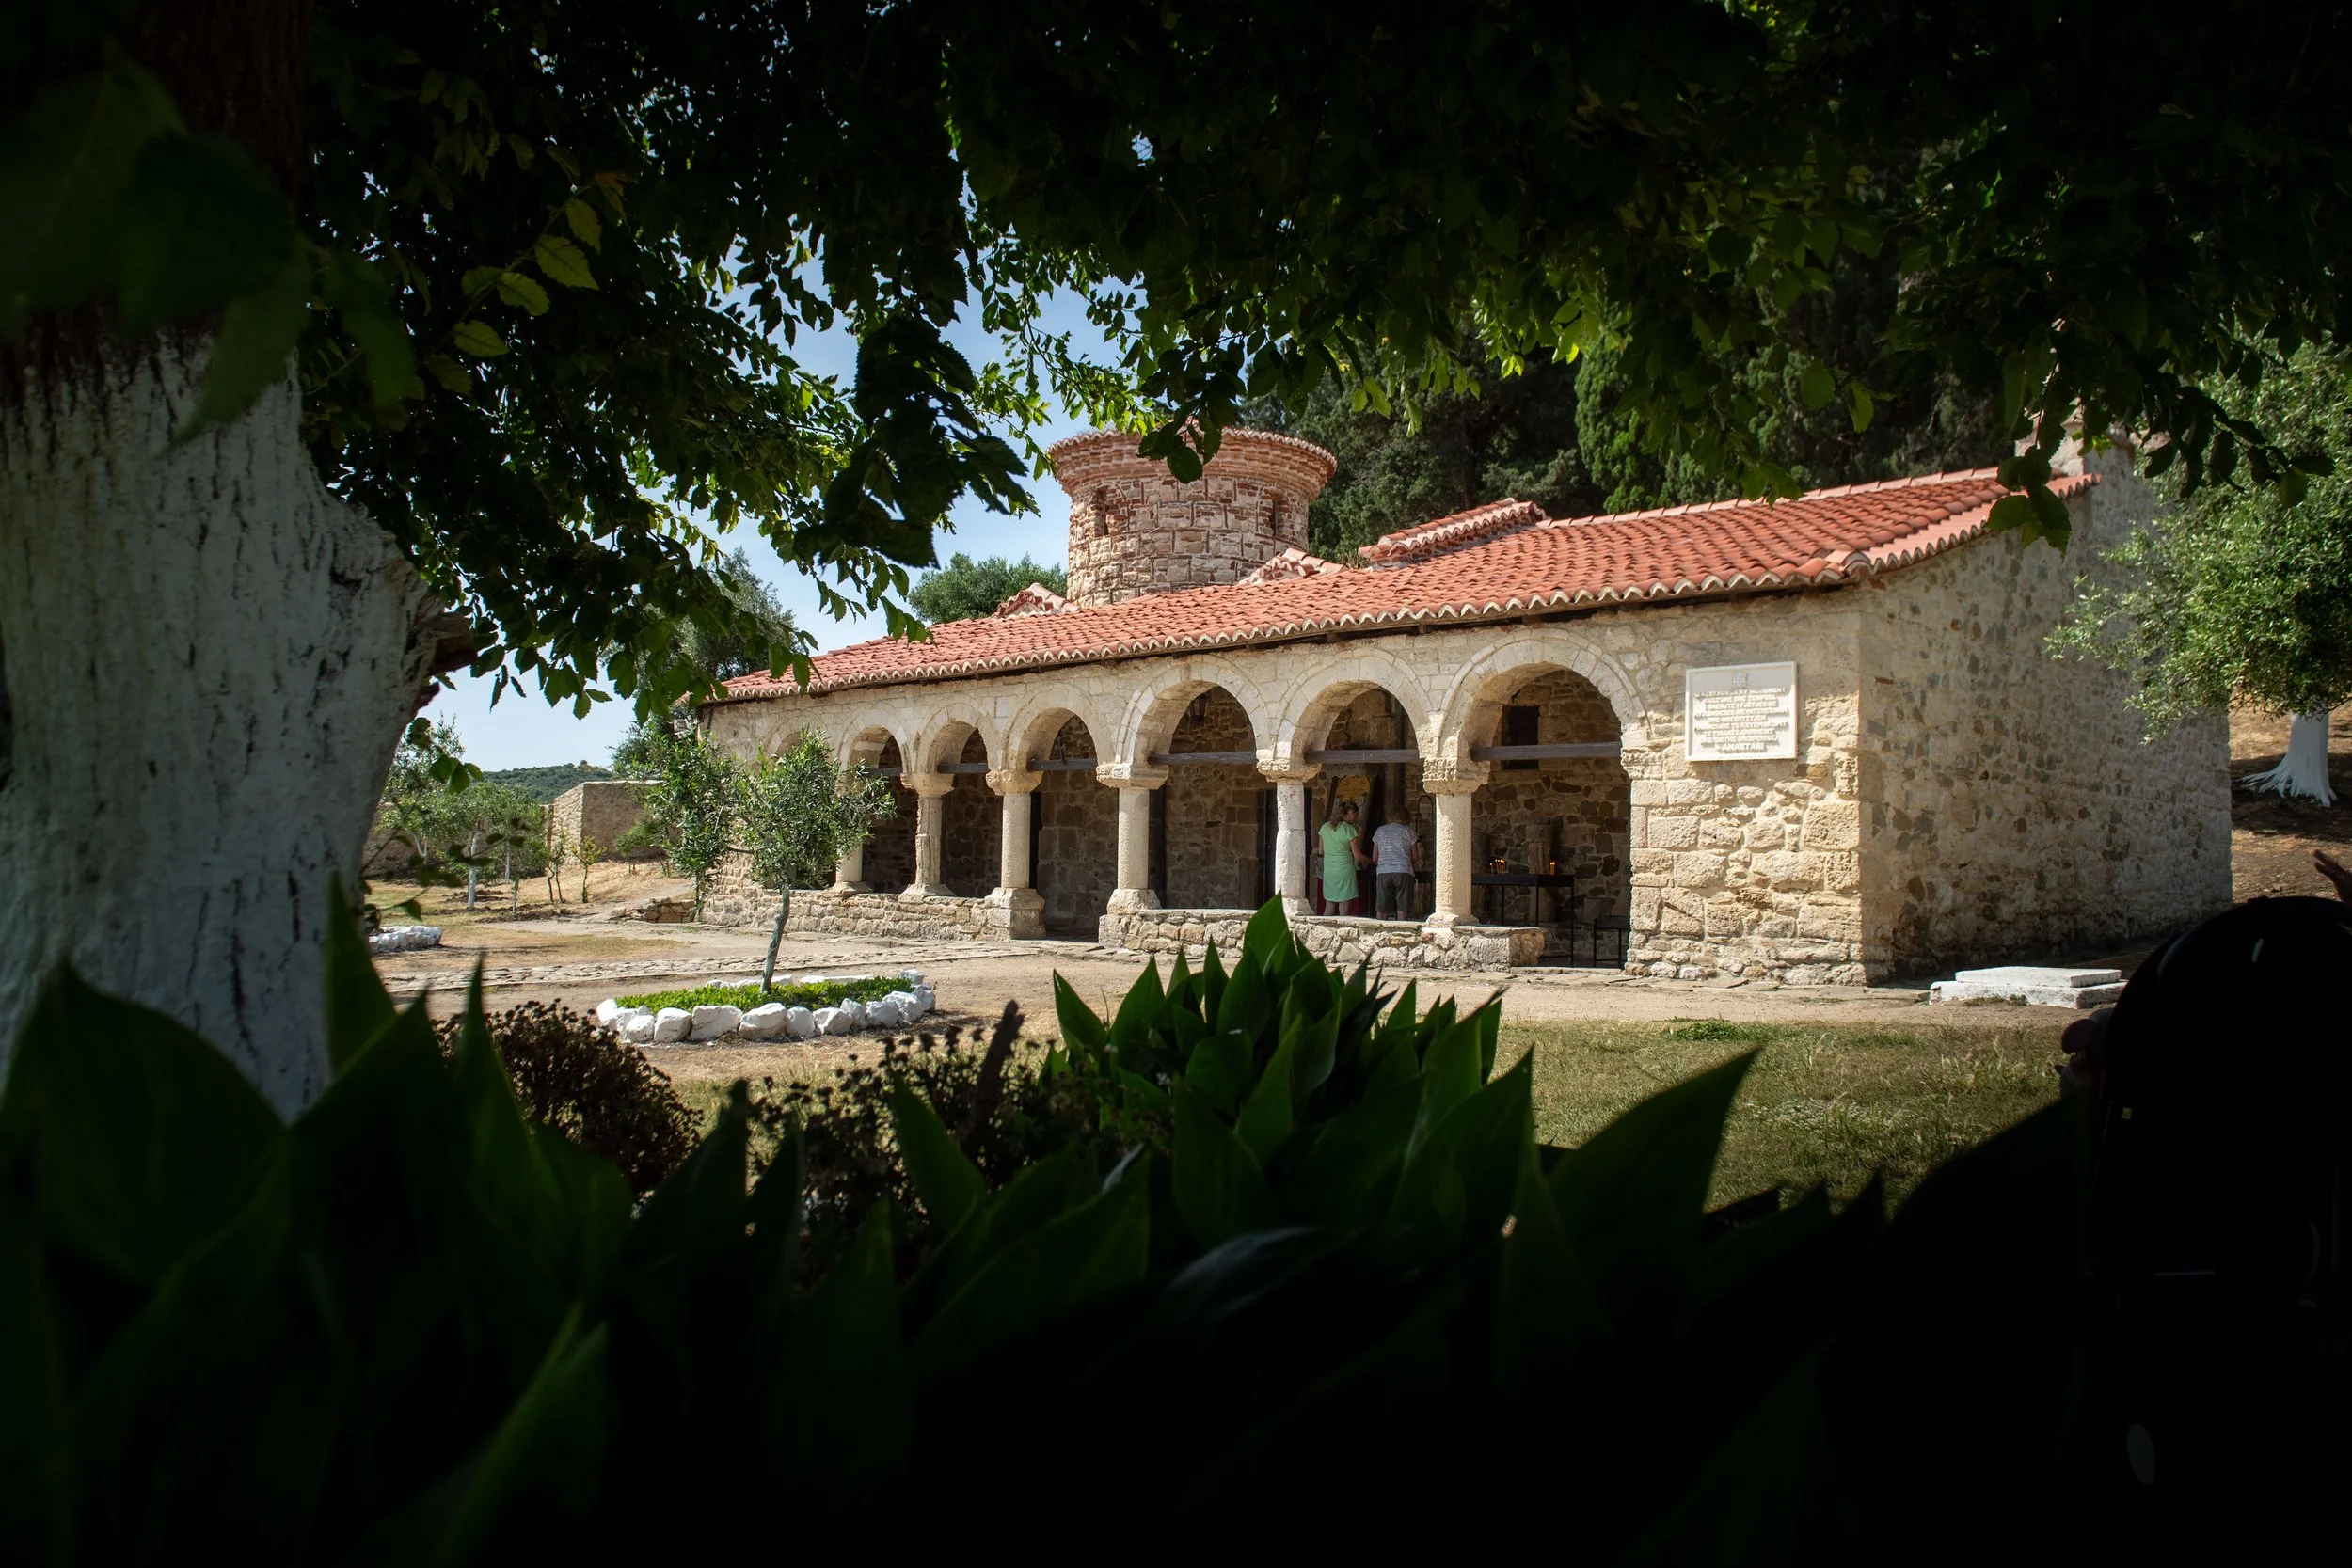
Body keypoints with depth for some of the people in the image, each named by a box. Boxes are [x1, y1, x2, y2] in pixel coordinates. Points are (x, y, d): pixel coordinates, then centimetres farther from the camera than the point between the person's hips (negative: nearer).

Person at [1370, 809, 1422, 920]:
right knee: (1402, 909, -1)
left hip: (1383, 873, 2)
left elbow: (1374, 858, 13)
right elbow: (1415, 858, 8)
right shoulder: (1408, 831, 7)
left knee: (1381, 910, 3)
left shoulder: (1380, 830, 12)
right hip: (1403, 872, -2)